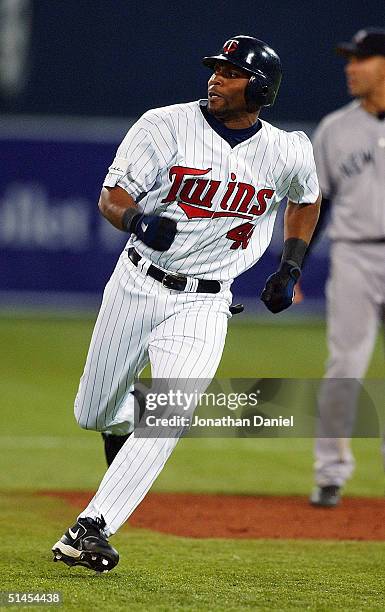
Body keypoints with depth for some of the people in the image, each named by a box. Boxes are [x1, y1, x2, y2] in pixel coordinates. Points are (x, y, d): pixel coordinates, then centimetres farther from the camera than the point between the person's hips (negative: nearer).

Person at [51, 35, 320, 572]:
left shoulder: (288, 153, -3)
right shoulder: (165, 127, -9)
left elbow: (307, 199, 19)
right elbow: (111, 197, -10)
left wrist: (291, 269, 10)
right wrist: (138, 221, -32)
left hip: (203, 305, -1)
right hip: (137, 285, 1)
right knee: (93, 415, 11)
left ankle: (92, 529, -18)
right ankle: (130, 406, 48)